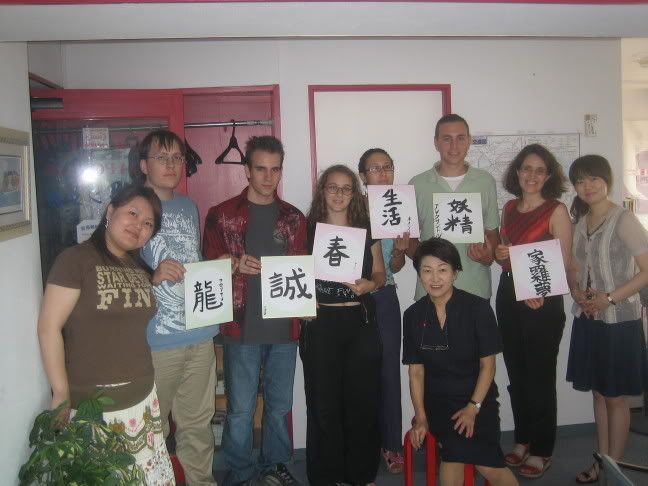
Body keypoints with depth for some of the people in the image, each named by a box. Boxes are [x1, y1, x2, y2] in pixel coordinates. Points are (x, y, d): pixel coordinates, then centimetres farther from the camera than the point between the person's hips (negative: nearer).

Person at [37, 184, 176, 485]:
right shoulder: (75, 259, -9)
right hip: (90, 403, -6)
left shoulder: (141, 269, 11)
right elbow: (49, 327, -13)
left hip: (142, 398, 6)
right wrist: (62, 393, -13)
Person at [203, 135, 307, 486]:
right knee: (240, 410, 5)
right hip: (242, 327, -3)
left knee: (280, 404, 14)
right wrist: (236, 264, -16)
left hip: (284, 326, 3)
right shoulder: (222, 215, 0)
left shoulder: (294, 218, 9)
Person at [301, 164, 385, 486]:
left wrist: (369, 284, -9)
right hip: (321, 323, -2)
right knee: (323, 402, 3)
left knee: (363, 399, 6)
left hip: (361, 323, 2)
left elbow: (380, 273, 11)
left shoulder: (366, 230, 8)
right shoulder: (309, 229, 2)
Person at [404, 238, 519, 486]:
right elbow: (416, 371, 3)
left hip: (478, 400, -1)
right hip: (437, 401, 1)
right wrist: (420, 417, -5)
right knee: (457, 445, -29)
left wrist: (473, 408, -12)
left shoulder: (477, 308, -6)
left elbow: (487, 365, -3)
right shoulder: (413, 315, 1)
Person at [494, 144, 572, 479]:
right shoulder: (509, 208, 9)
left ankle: (541, 451, 18)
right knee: (516, 374, 13)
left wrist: (538, 294, -25)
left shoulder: (557, 211, -7)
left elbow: (564, 264, -10)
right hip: (508, 296, 6)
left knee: (540, 376, 3)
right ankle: (522, 441, 29)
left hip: (543, 303, -5)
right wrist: (499, 254, -3)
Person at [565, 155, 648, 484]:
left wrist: (610, 298, -19)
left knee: (615, 396, 5)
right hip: (588, 320, 6)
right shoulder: (580, 222, 9)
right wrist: (578, 293, -4)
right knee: (598, 393, 14)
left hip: (619, 321, -6)